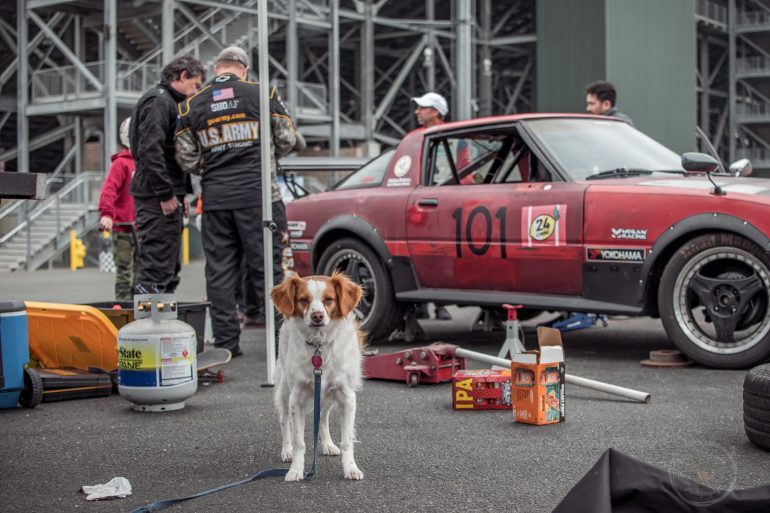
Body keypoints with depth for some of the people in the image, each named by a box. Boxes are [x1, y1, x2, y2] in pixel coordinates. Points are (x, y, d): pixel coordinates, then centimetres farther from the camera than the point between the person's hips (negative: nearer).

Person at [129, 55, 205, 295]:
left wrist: (181, 194, 19)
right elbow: (150, 150, -20)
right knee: (156, 265, -12)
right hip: (157, 197, -11)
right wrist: (166, 194, -21)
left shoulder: (170, 102, 23)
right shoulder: (158, 101, -10)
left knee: (169, 266, 13)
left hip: (167, 196, 11)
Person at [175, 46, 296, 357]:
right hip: (258, 194, -2)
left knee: (220, 271, 7)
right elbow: (286, 139, 4)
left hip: (215, 198, 2)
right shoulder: (261, 94, 0)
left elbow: (186, 159, 6)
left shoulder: (192, 105, 8)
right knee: (267, 267, 1)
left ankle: (225, 341, 9)